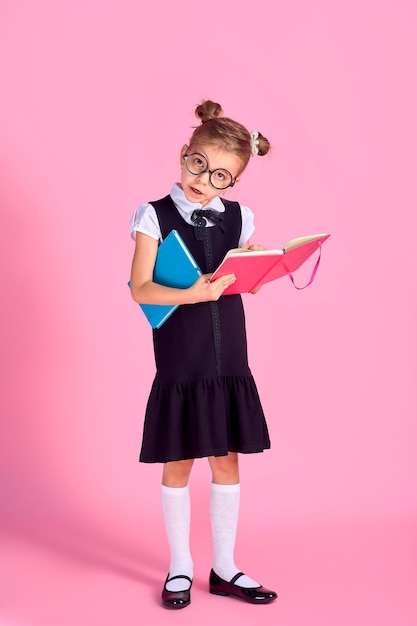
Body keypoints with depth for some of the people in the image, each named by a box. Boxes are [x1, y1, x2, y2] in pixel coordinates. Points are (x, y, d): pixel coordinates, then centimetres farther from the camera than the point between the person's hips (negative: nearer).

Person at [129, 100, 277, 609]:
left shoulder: (239, 219, 5)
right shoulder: (155, 217, -5)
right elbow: (140, 289, -13)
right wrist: (192, 294, -28)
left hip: (229, 362, 3)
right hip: (179, 363, -3)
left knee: (228, 462, 10)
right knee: (178, 465, 7)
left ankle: (224, 568, 24)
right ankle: (180, 568, 24)